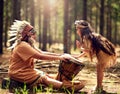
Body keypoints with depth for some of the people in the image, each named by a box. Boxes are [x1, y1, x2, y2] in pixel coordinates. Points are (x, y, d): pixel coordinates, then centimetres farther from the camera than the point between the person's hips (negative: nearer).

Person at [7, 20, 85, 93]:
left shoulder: (29, 44, 12)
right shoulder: (23, 46, -22)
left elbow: (43, 53, 6)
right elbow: (41, 56, -25)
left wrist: (61, 55, -5)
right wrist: (59, 57, -22)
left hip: (27, 70, 10)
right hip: (19, 73, -10)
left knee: (46, 76, -3)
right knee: (43, 79, -19)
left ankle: (69, 85, -13)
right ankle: (69, 87, -28)